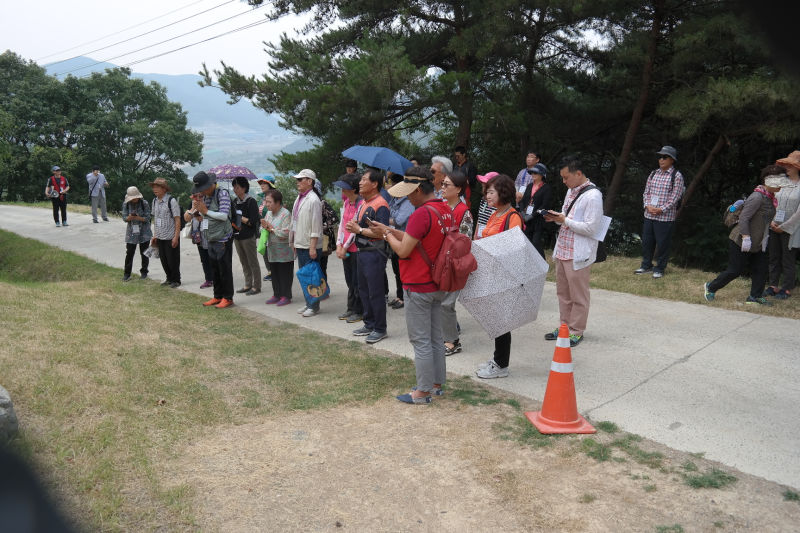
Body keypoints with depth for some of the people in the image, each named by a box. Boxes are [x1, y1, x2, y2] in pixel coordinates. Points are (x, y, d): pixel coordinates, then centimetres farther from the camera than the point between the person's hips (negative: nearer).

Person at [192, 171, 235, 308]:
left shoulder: (222, 194, -10)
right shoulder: (204, 197, 13)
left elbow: (224, 215, -18)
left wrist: (206, 211, -11)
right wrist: (195, 202, 5)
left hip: (222, 239, -8)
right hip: (210, 239, 8)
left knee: (225, 269, -3)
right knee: (214, 269, 13)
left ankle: (228, 298, 6)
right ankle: (217, 296, 23)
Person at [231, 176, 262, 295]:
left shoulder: (251, 201, -11)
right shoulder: (235, 202, 11)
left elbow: (253, 222, -16)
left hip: (248, 237, -7)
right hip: (237, 236, 7)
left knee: (253, 262, 0)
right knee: (244, 262, 14)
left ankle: (256, 287, 7)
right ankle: (248, 285, 23)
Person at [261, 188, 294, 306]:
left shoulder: (285, 214, -13)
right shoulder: (268, 213, 11)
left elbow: (286, 233, -20)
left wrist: (271, 228, -12)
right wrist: (265, 227, -6)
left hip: (284, 249, -7)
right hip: (272, 248, 7)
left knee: (285, 273, 0)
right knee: (274, 273, 12)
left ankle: (286, 296, 9)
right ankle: (276, 295, 22)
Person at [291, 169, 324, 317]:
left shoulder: (313, 200, -14)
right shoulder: (299, 198, 13)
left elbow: (316, 226, -17)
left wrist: (313, 247, -20)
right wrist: (294, 242, 18)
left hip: (310, 246, -9)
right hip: (300, 244, 9)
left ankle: (314, 306, 5)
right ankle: (308, 304, 25)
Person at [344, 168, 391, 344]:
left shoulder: (380, 204, -16)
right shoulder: (362, 203, 15)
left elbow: (381, 232, -26)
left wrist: (360, 230, -18)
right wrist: (353, 228, 0)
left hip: (374, 253, -10)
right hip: (362, 252, 10)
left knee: (376, 292, -2)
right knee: (363, 290, 17)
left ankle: (380, 329, 9)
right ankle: (369, 324, 29)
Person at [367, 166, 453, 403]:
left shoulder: (422, 213, -22)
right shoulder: (446, 210, 6)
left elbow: (403, 250, -19)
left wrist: (387, 234, -2)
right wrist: (391, 230, 8)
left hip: (418, 287, -9)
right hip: (437, 285, 9)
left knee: (420, 341, 1)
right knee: (435, 337, 16)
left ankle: (424, 391, 10)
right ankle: (436, 384, 27)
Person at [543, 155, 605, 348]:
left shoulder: (592, 196, -16)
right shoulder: (571, 191, 12)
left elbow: (591, 228, -20)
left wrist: (564, 220, -18)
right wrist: (556, 218, 3)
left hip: (578, 254, -9)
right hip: (562, 250, 9)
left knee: (578, 296, 4)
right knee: (563, 293, 17)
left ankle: (576, 332, 16)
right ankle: (564, 326, 30)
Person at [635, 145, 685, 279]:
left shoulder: (677, 176, -5)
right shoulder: (653, 174, 10)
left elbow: (675, 197, -10)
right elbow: (646, 192, 10)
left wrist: (661, 209, -15)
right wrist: (647, 206, -7)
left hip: (666, 217, -5)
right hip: (649, 215, 5)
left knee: (662, 244, 2)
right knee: (647, 241, 12)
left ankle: (659, 269, 14)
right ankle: (646, 265, 26)